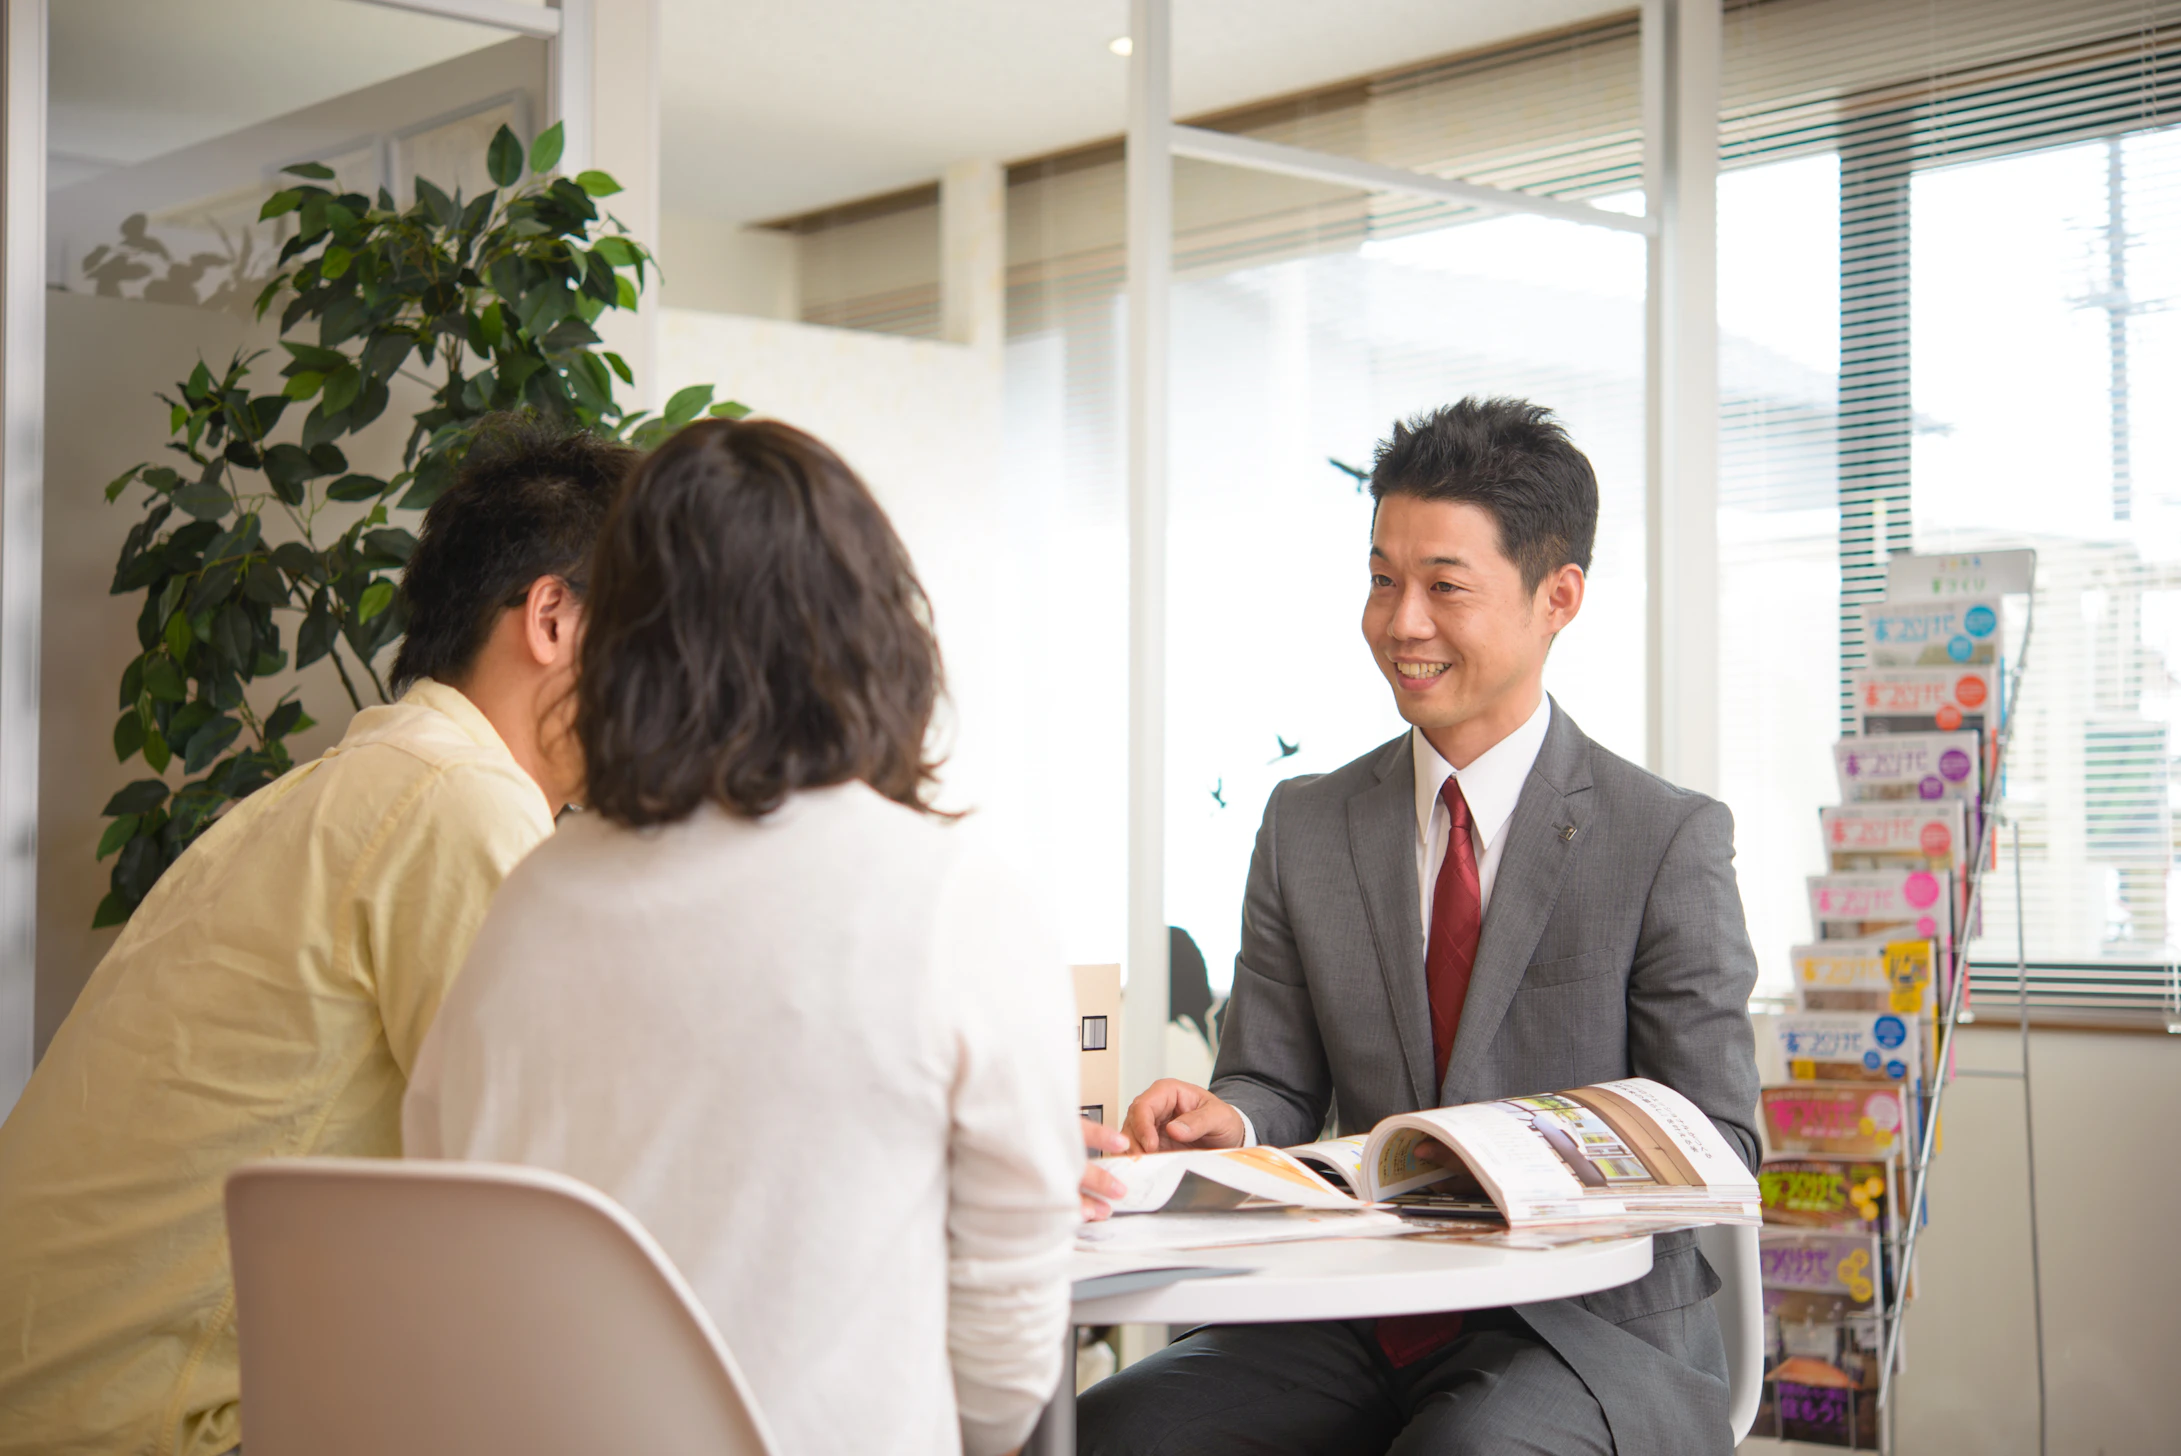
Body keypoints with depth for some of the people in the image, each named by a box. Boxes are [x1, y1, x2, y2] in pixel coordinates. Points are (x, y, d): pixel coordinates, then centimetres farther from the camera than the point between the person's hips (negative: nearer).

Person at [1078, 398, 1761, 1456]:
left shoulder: (1671, 841, -4)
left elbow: (1714, 1145, -5)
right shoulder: (1305, 828, 10)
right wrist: (1224, 1121, -15)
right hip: (1359, 1325, 4)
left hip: (1591, 1325, -4)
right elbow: (1277, 1085, 9)